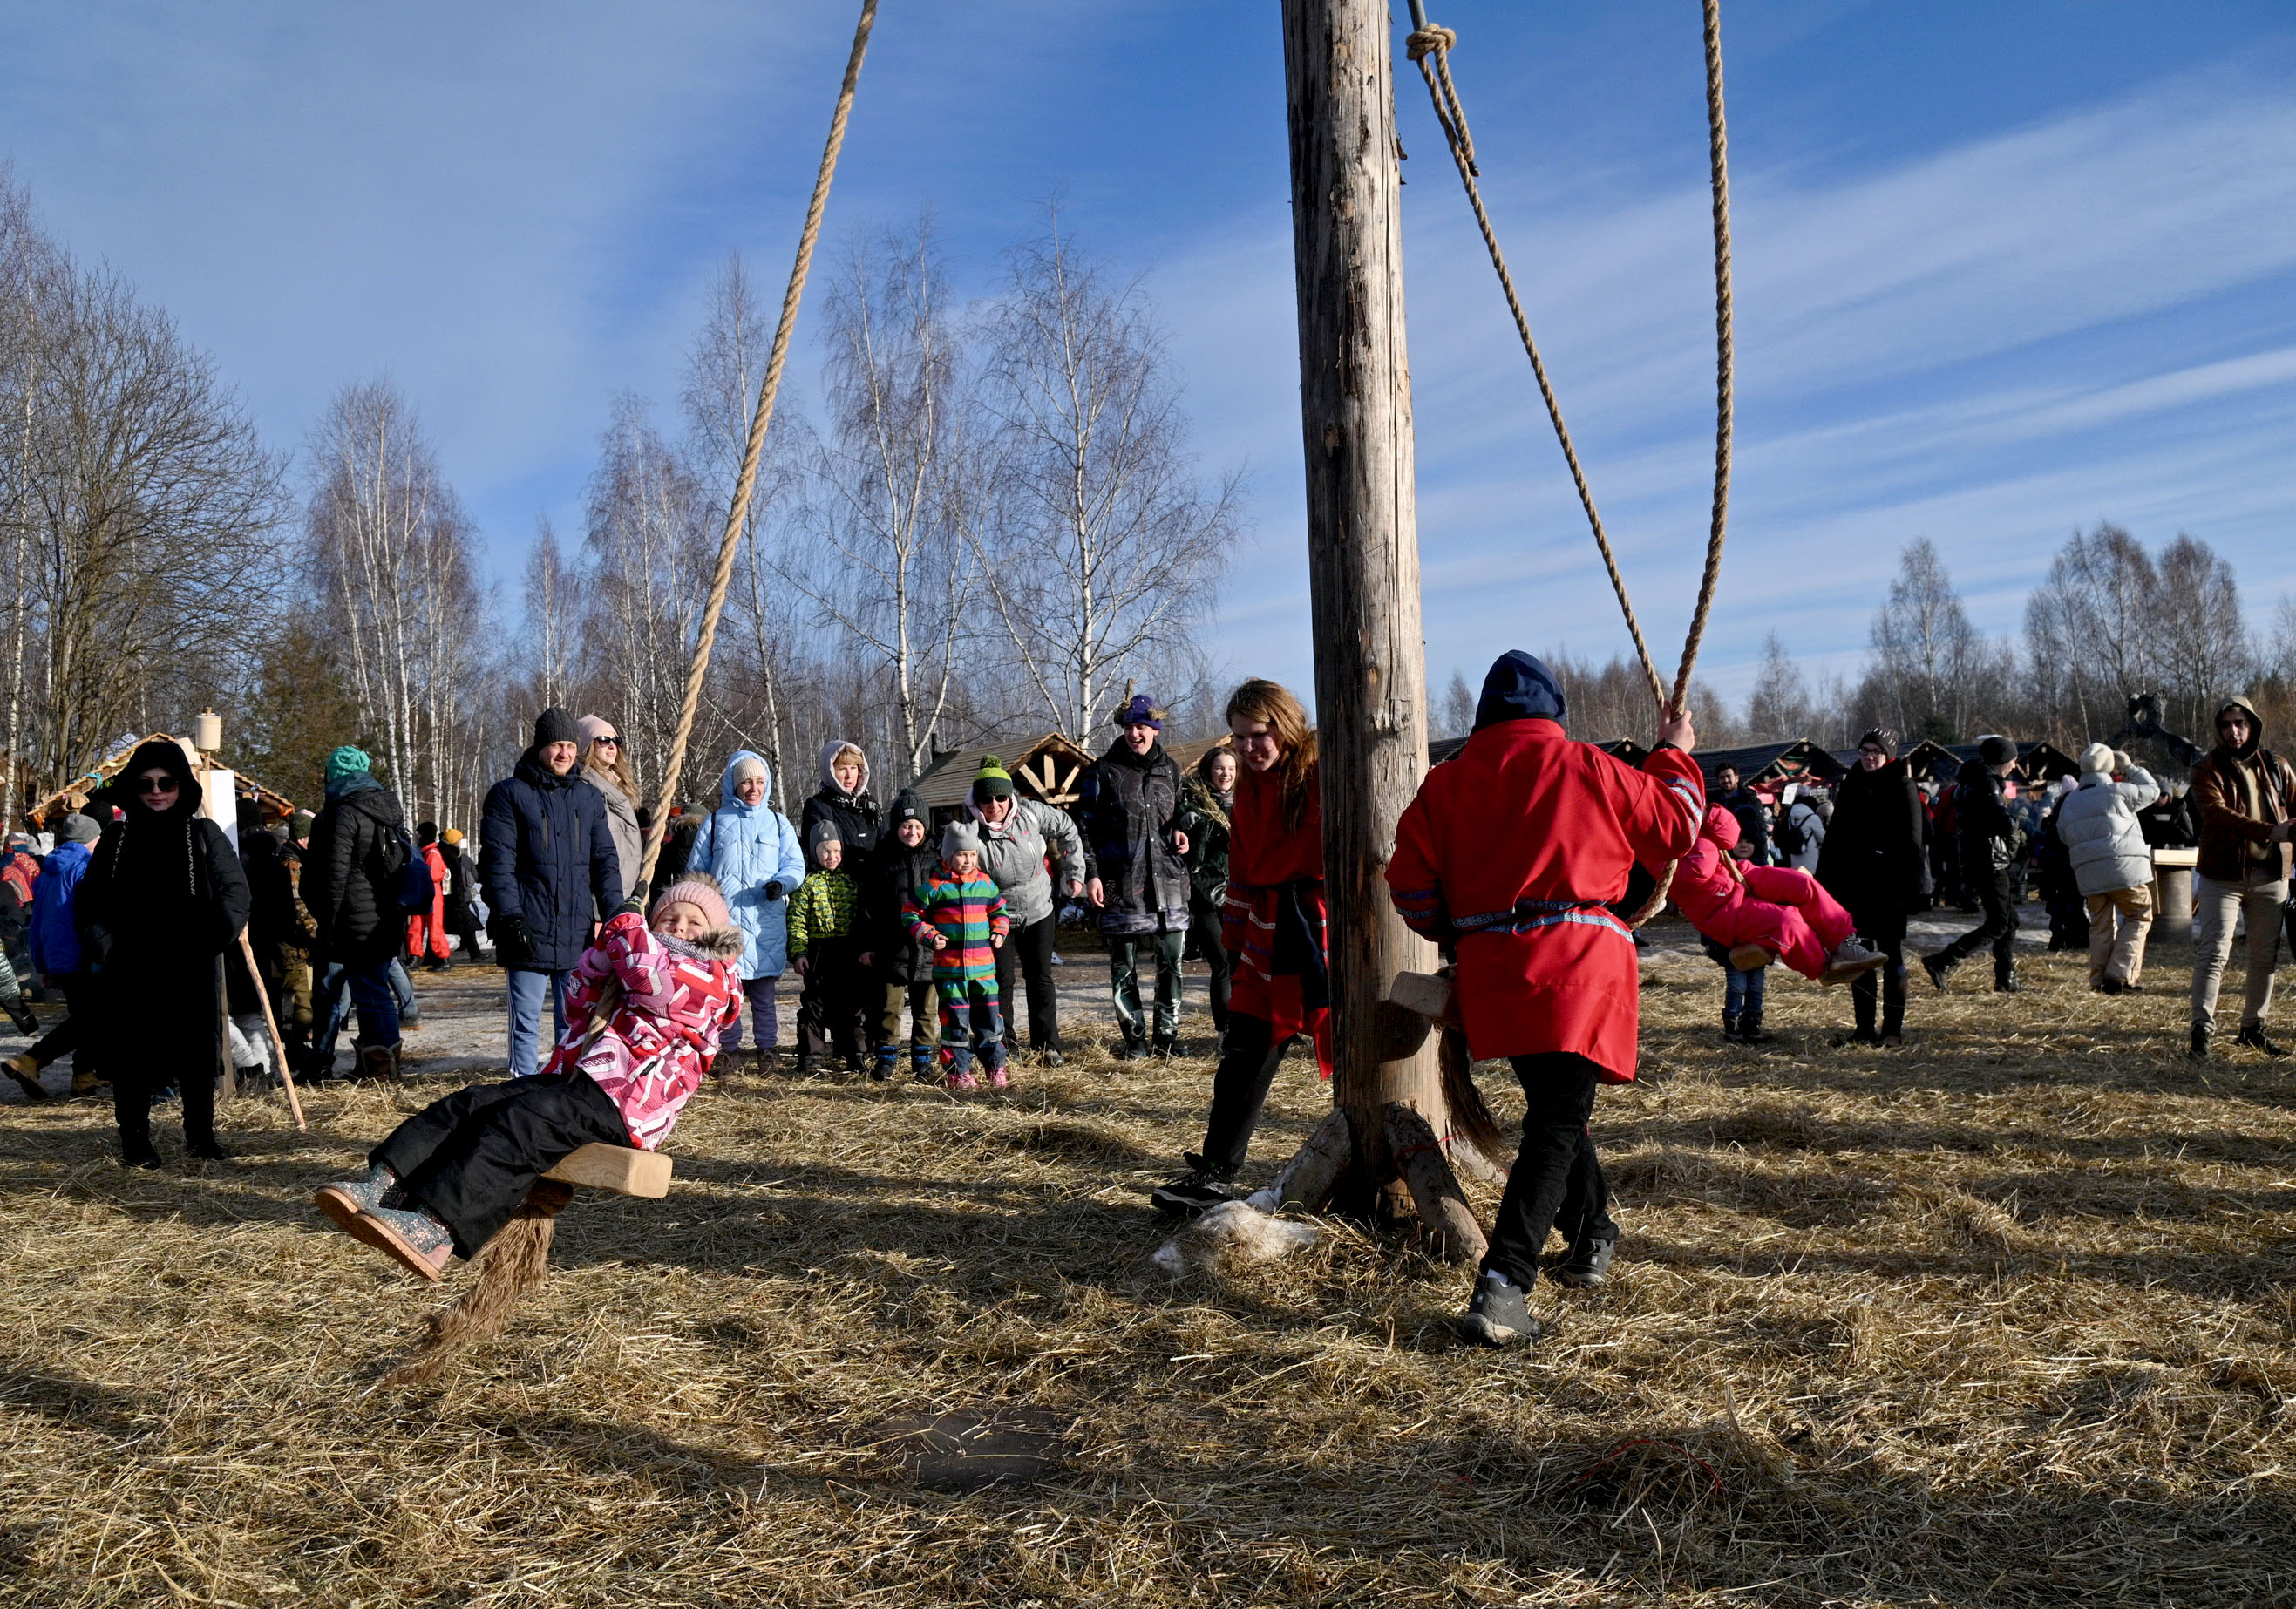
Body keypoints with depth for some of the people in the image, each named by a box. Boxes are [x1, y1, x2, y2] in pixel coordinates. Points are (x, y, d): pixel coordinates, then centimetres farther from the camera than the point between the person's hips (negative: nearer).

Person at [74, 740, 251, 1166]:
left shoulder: (204, 835, 6)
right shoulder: (116, 840, 11)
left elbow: (234, 890, 1)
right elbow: (90, 902, 13)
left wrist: (214, 936, -15)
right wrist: (101, 944, -4)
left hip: (191, 971, -1)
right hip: (128, 972, 1)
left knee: (197, 1055, 4)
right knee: (131, 1059, 4)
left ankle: (201, 1134, 16)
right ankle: (135, 1139, 16)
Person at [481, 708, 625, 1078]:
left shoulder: (589, 798, 13)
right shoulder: (508, 794, 1)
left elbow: (605, 860, 14)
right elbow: (497, 862, -5)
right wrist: (510, 917, -15)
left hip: (577, 934, 4)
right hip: (528, 932, -4)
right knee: (526, 1023, 3)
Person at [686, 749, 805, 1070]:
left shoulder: (777, 821, 14)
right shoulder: (715, 821, 12)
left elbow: (796, 865, 9)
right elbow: (695, 870, 15)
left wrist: (781, 882, -12)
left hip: (766, 921, 0)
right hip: (723, 920, 0)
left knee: (763, 990, 2)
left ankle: (766, 1050, 10)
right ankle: (728, 1052, 8)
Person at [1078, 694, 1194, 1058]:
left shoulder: (1169, 769, 12)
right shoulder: (1103, 771, 1)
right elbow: (1087, 826, 1)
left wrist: (1180, 829, 4)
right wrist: (1091, 874, -7)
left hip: (1168, 878, 3)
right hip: (1121, 884, -3)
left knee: (1171, 960, 5)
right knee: (1123, 964, 2)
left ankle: (1167, 1035, 17)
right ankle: (1134, 1038, 12)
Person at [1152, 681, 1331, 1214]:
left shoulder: (1323, 776, -9)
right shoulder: (1248, 790, 14)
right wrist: (1235, 940, 18)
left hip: (1325, 932, -6)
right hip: (1268, 940, 7)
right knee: (1243, 1054, 7)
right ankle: (1214, 1175, 13)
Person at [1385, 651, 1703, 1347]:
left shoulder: (1444, 783, 7)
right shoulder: (1586, 769, 1)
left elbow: (1410, 882, 6)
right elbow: (1674, 826, 12)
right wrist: (1674, 755, 29)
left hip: (1493, 975, 4)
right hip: (1578, 964, -4)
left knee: (1555, 1109, 24)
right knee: (1556, 1126, -6)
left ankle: (1594, 1239, 39)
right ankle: (1502, 1287, -19)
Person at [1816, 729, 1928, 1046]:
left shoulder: (1902, 788, -3)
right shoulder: (1850, 787, 11)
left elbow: (1912, 841, -8)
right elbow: (1834, 834, 12)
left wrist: (1912, 888, -14)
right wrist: (1826, 881, 7)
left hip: (1889, 886, -5)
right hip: (1854, 883, 5)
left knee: (1891, 954, 2)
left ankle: (1893, 1028, 8)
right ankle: (1864, 1027, 14)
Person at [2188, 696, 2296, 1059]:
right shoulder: (2208, 769, -4)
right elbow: (2216, 812, -18)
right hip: (2222, 875, -4)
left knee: (2265, 956, 10)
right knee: (2214, 953, -9)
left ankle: (2253, 1027, 22)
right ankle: (2201, 1030, -9)